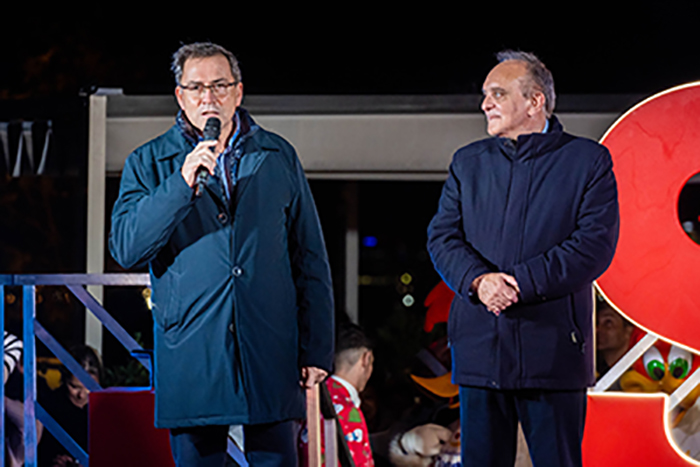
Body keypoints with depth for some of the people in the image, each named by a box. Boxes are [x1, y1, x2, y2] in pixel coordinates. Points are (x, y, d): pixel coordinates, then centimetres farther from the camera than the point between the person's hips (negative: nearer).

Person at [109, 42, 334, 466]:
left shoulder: (279, 157, 11)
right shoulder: (149, 163, 7)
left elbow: (311, 260, 11)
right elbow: (125, 248, -7)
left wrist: (317, 351, 5)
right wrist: (181, 185, -17)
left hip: (271, 356, 1)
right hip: (191, 361, -1)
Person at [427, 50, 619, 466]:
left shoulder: (588, 160, 3)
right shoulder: (469, 162, 15)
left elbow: (597, 243, -8)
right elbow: (442, 236, 6)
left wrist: (520, 282, -16)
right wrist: (479, 280, -15)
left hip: (554, 350, -3)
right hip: (479, 349, 3)